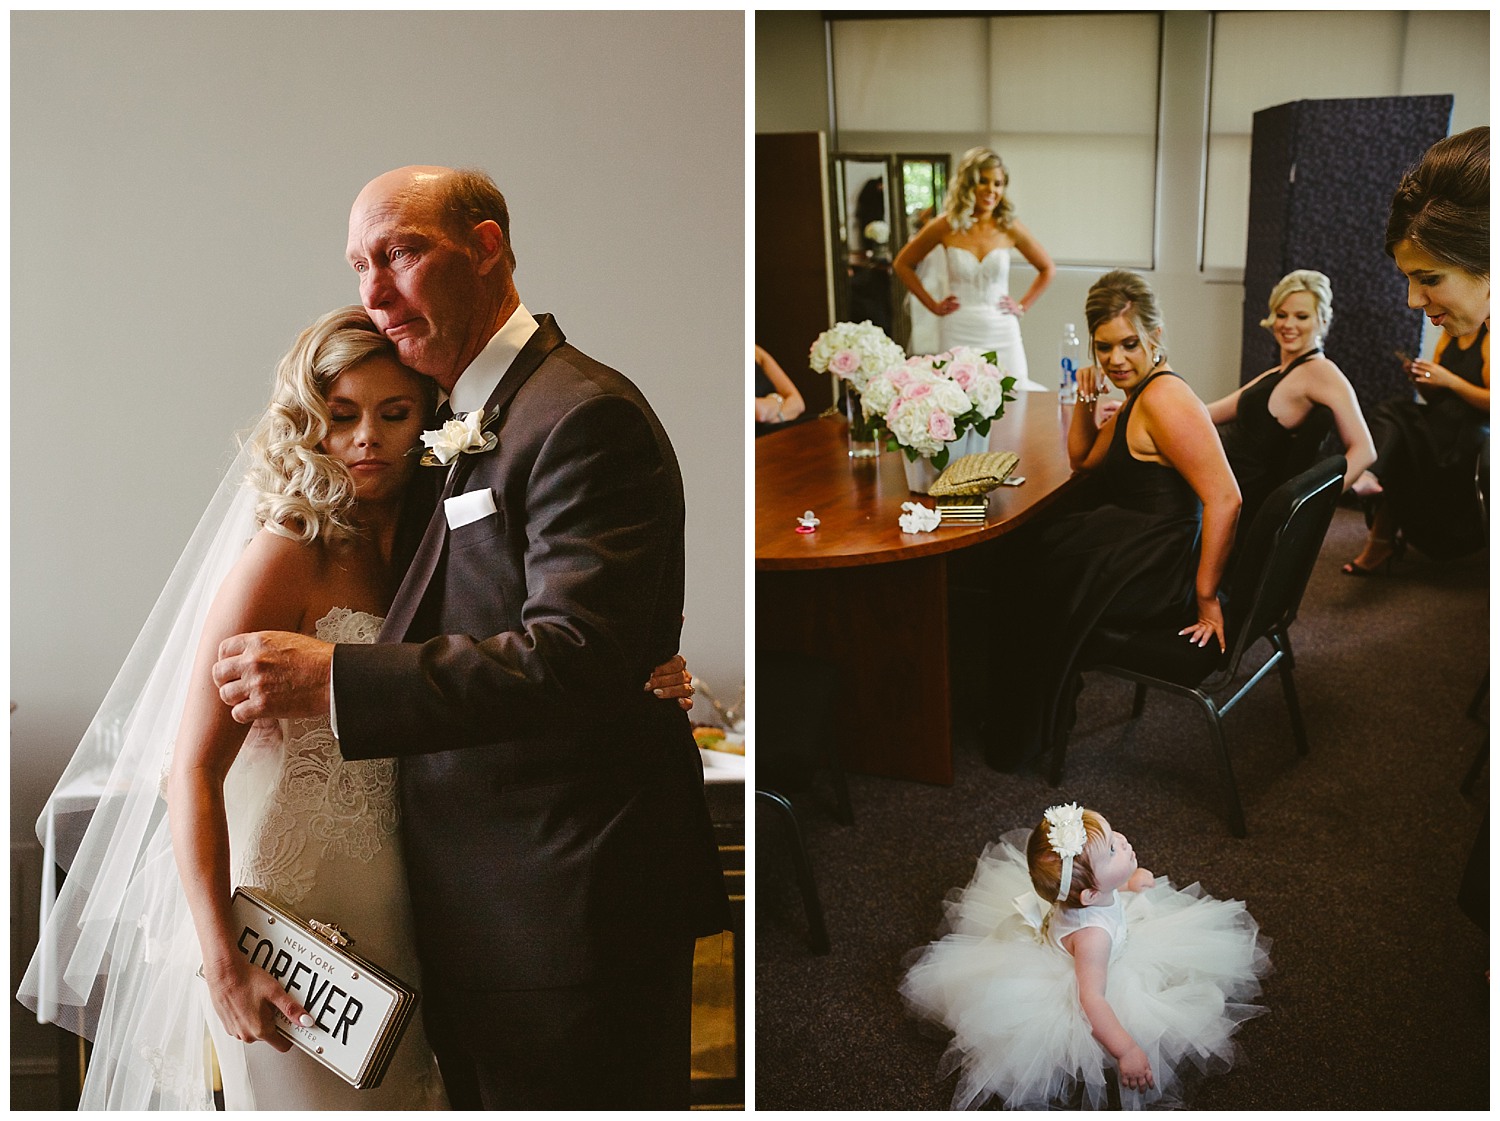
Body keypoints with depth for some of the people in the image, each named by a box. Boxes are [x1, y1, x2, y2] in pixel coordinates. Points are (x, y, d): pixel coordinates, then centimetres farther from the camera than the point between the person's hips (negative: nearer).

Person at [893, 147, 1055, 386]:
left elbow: (1047, 269, 16)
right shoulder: (945, 227, 0)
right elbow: (902, 264, 11)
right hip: (958, 333, -1)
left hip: (1002, 332, 1)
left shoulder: (1010, 229, 2)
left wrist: (1022, 306, 7)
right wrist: (933, 305, 5)